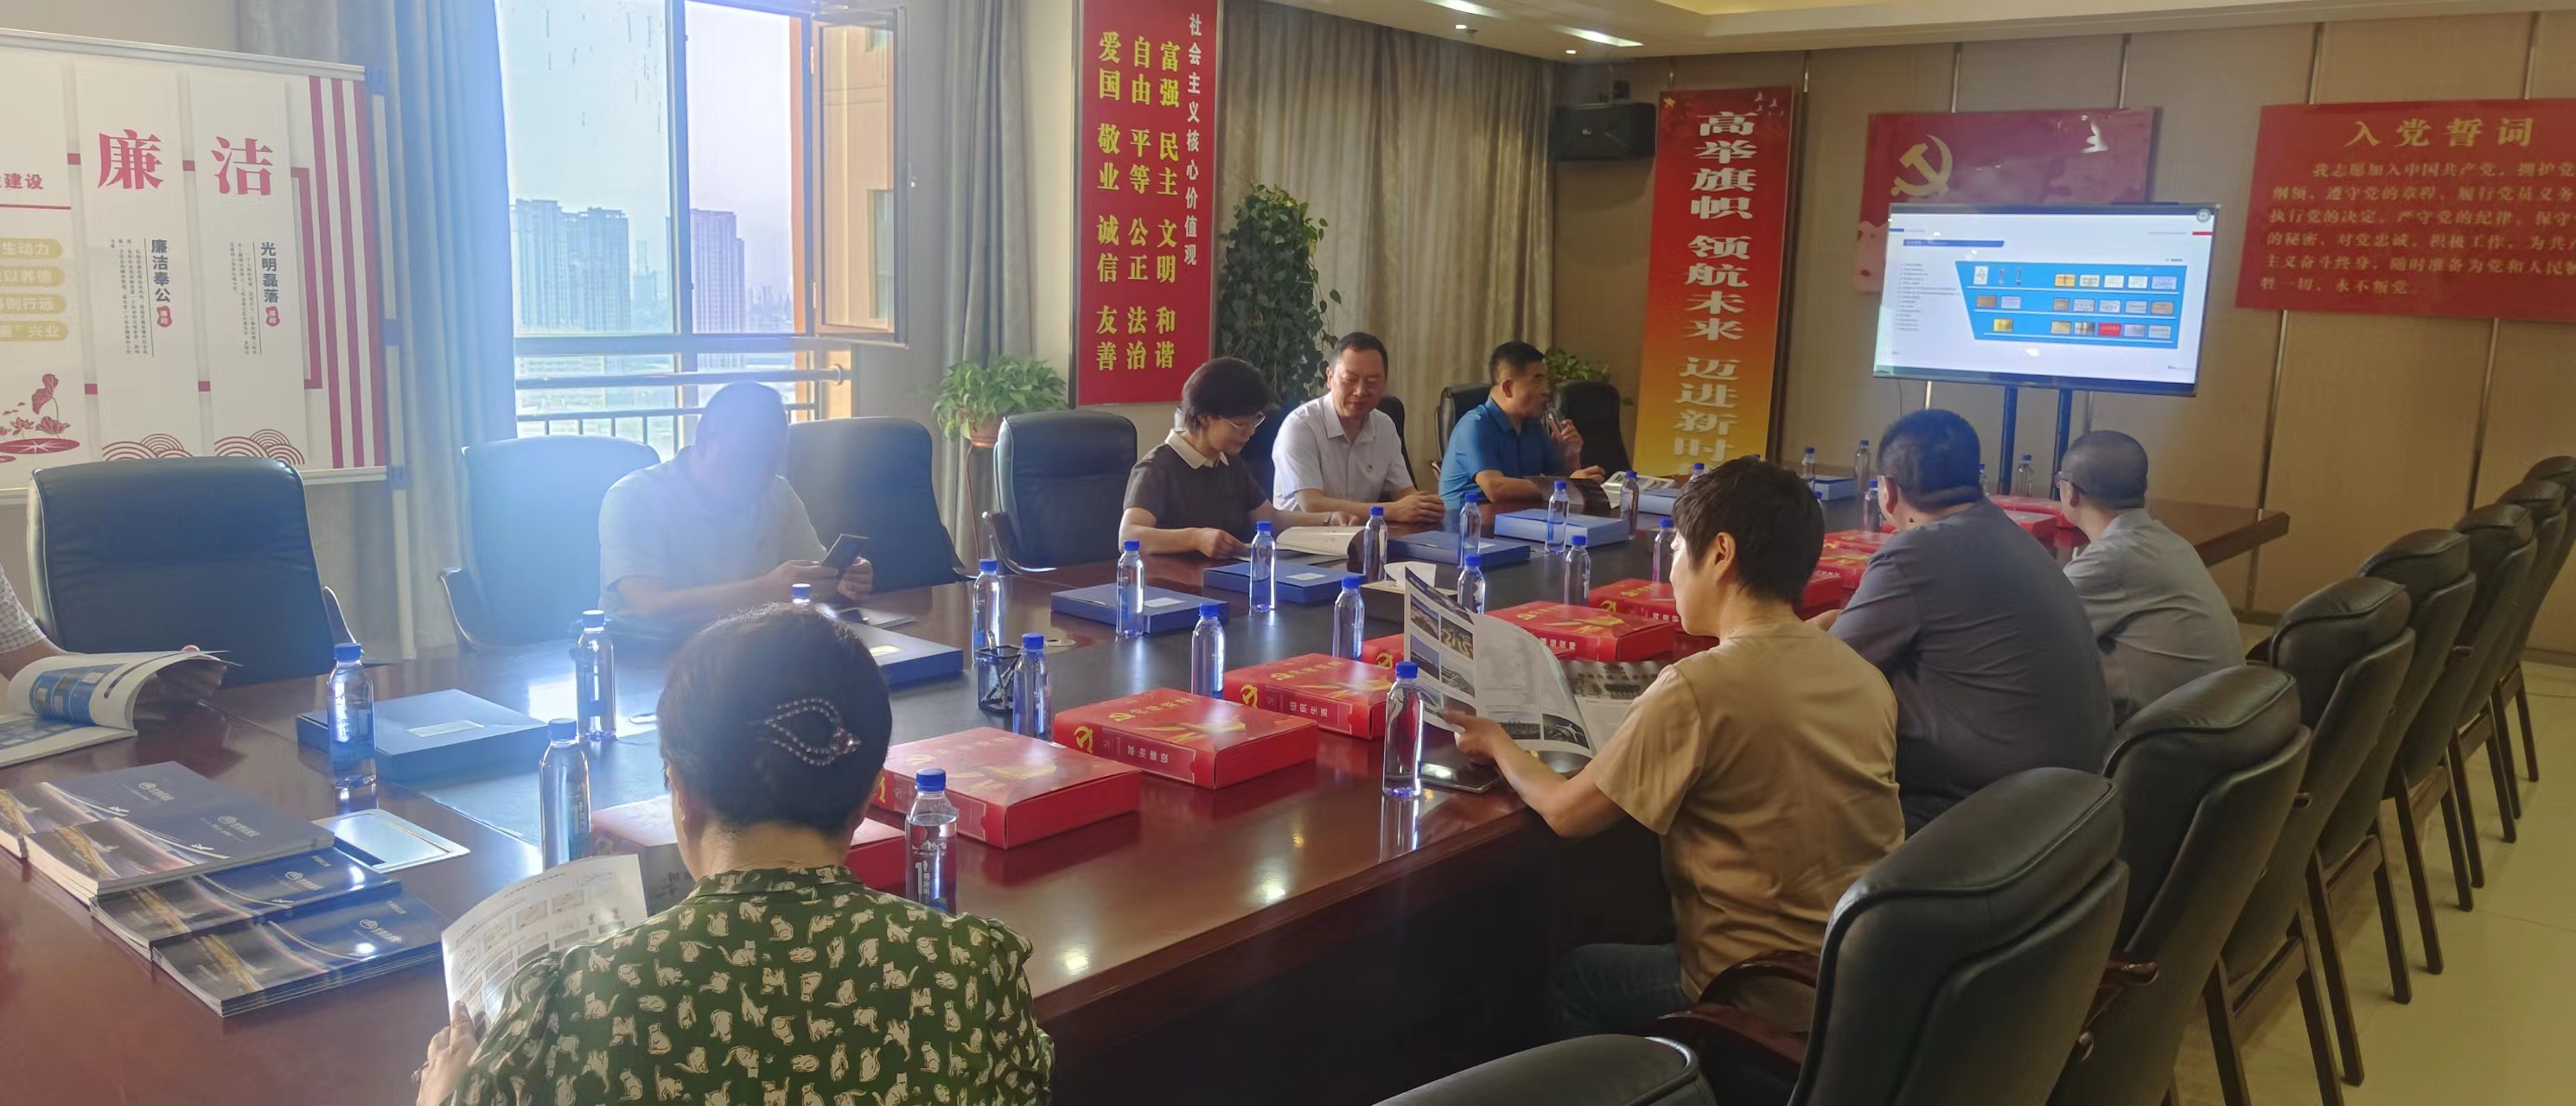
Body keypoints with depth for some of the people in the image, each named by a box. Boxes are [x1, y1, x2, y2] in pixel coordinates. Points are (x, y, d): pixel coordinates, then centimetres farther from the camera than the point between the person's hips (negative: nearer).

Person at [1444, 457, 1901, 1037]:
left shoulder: (1699, 688, -22)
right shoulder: (1867, 678, -1)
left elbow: (1566, 812, -14)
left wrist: (1499, 746, 6)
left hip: (1766, 1004, -7)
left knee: (1574, 977, 17)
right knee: (1660, 939, 29)